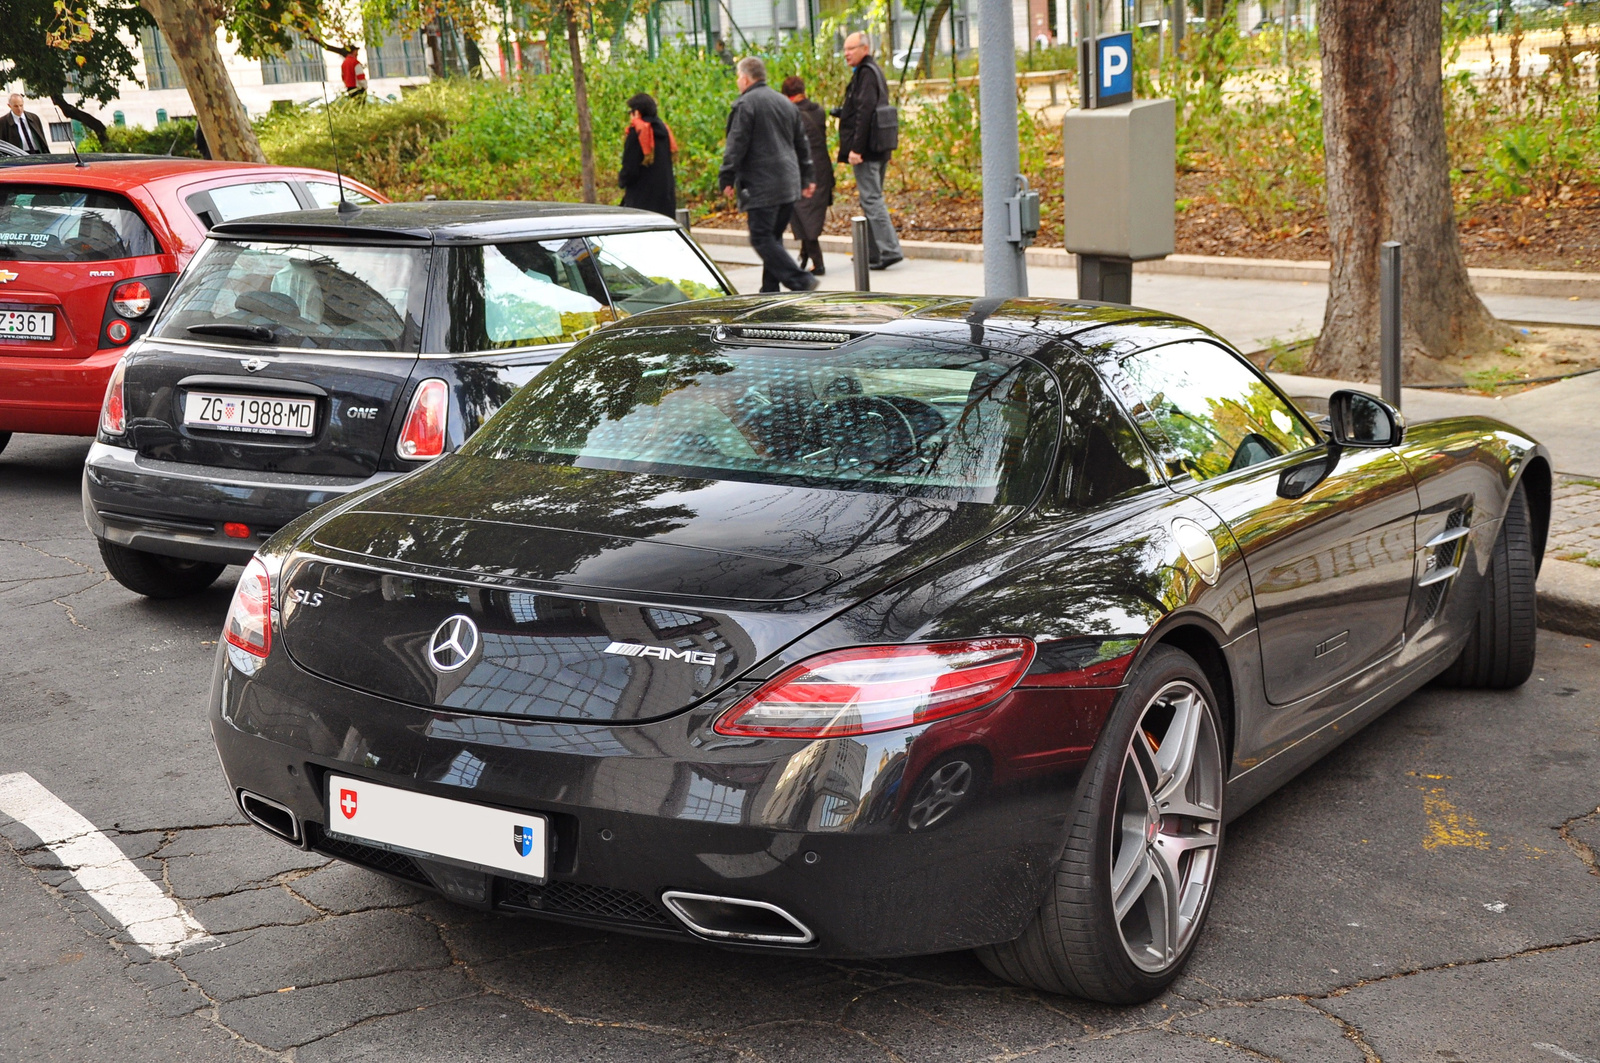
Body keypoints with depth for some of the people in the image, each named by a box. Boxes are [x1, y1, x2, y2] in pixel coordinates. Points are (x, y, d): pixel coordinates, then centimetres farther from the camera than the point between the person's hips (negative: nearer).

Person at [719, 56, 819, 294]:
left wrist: (726, 179, -7)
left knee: (762, 238, -7)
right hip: (789, 185, 8)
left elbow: (736, 145, -12)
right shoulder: (785, 103, 18)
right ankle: (770, 291, 15)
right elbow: (802, 143, 22)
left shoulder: (745, 104, -7)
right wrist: (807, 177, 26)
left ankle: (801, 281, -19)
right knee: (773, 237, 14)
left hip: (761, 185, -8)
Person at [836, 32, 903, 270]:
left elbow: (864, 112, -21)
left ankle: (888, 250, -14)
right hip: (878, 150, 10)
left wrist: (856, 148, -23)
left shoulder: (866, 73, -12)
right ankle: (874, 251, 21)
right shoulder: (875, 71, 18)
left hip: (866, 150, -10)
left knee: (871, 199, -10)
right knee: (872, 198, 15)